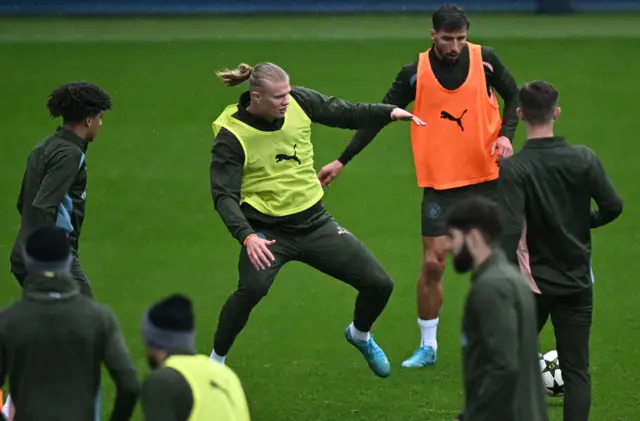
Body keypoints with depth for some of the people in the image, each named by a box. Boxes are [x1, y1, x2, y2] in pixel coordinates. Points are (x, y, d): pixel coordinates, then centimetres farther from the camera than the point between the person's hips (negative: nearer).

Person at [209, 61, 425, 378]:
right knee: (253, 288, -35)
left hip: (314, 222, 5)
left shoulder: (299, 102, -6)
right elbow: (224, 195, -20)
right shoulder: (231, 135, -17)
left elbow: (345, 114, 10)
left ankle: (360, 335, 37)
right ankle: (216, 360, -13)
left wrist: (388, 112, -2)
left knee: (379, 284, 1)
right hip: (267, 230, -5)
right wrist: (247, 237, -35)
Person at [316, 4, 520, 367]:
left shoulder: (485, 59, -4)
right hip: (440, 182, 0)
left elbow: (513, 96, 9)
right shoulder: (415, 74, -6)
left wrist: (506, 135, -9)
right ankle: (428, 346, 11)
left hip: (487, 176, 1)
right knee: (433, 262, -3)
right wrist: (342, 161, -2)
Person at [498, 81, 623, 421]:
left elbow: (510, 231, -22)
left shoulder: (513, 169, -16)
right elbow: (613, 207, 0)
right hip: (577, 283, 1)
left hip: (533, 282, -1)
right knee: (576, 370, 4)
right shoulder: (584, 159, -8)